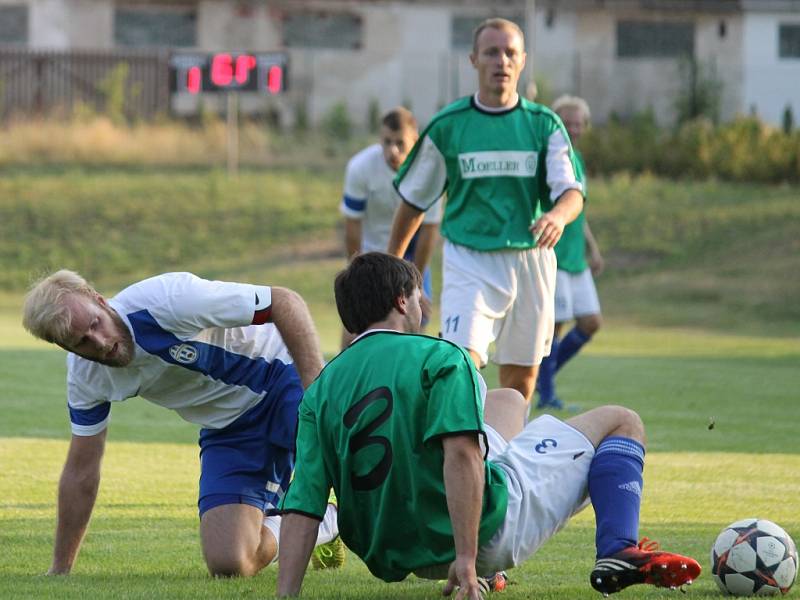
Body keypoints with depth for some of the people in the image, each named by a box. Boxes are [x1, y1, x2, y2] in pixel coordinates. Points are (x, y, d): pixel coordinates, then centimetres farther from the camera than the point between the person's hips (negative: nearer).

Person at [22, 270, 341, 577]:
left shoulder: (168, 299, -27)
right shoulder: (84, 375, -9)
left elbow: (285, 302, -24)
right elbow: (81, 470, 5)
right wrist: (59, 569, 10)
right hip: (227, 429, 6)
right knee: (227, 564, -13)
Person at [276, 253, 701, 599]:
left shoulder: (321, 390, 3)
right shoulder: (439, 358, -12)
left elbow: (302, 506, -6)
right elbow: (460, 454, -26)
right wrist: (466, 560, -29)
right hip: (485, 532, -7)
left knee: (507, 401, 33)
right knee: (620, 423, 11)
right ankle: (617, 552, -11)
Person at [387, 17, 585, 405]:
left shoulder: (543, 124, 3)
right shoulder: (447, 126, 0)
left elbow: (572, 191, -6)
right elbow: (414, 200, 10)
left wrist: (558, 216, -30)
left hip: (529, 260, 2)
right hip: (468, 261, -2)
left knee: (521, 377, 9)